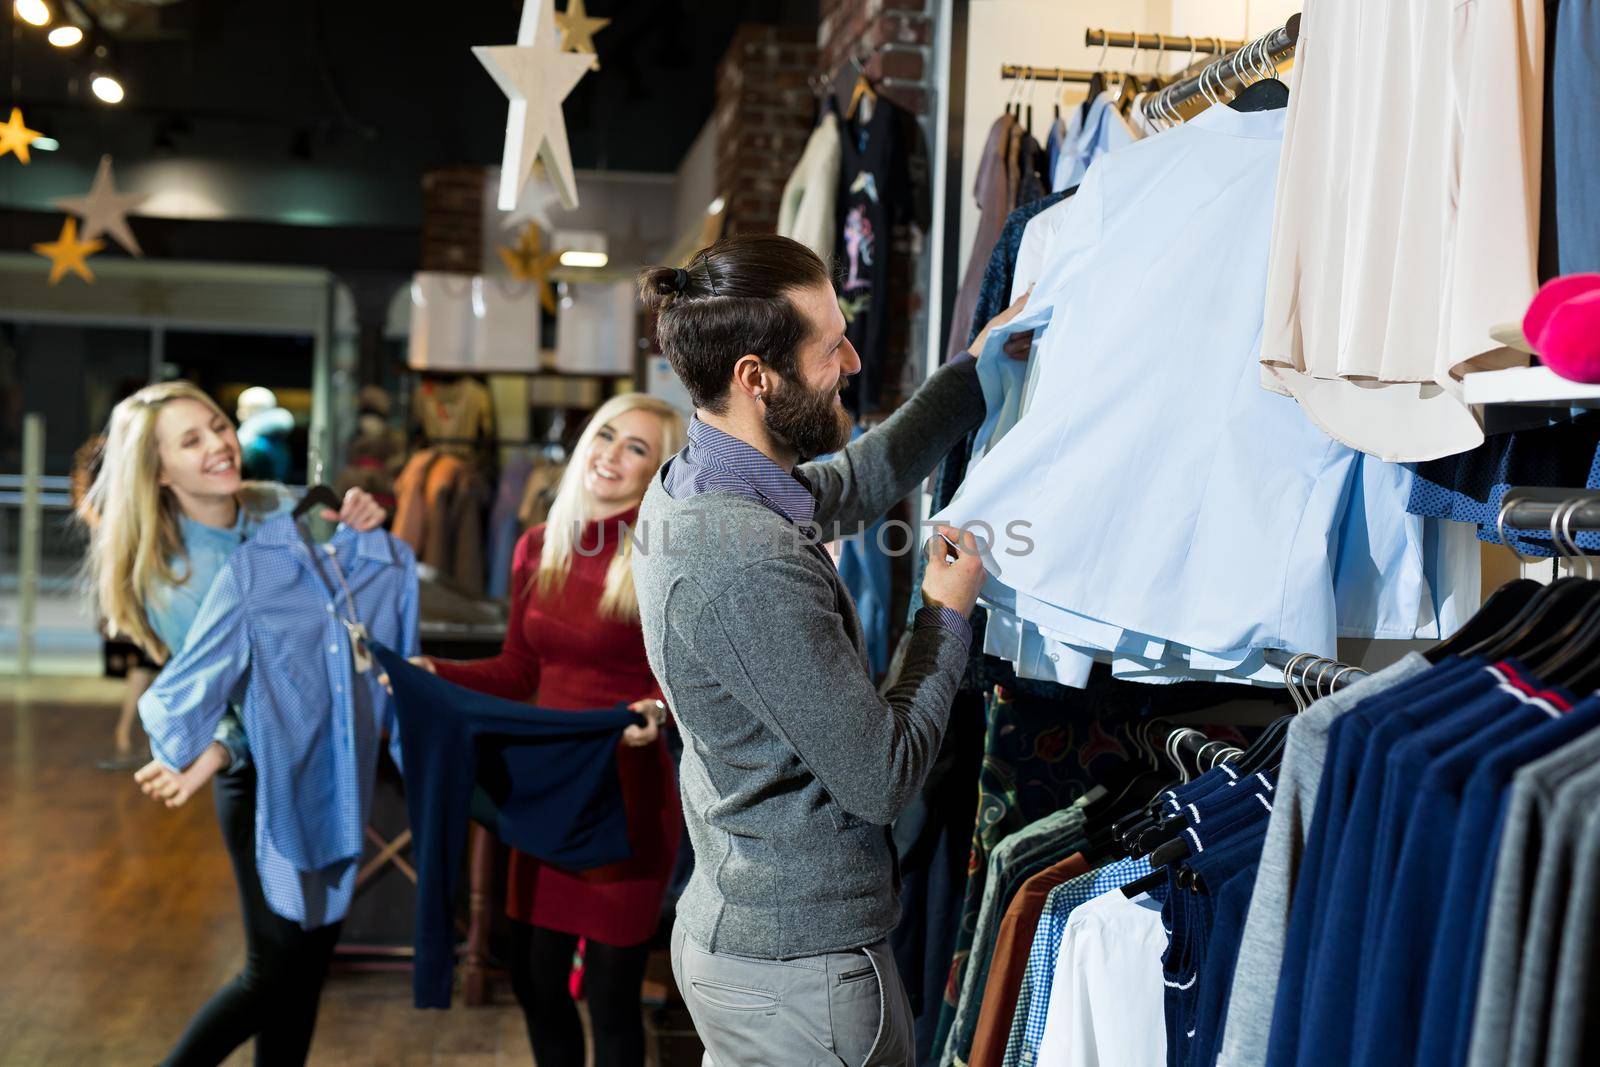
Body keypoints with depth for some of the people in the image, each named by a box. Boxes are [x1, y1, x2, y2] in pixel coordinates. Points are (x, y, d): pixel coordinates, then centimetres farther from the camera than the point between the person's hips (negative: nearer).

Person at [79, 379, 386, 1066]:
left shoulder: (280, 508, -4)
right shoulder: (167, 575, -15)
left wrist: (363, 532, -17)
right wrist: (217, 750, -36)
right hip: (263, 778, -5)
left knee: (311, 958, 14)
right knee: (275, 970, 2)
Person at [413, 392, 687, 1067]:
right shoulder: (539, 548, 5)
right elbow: (518, 672, 13)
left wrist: (660, 711, -32)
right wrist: (435, 674, 0)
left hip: (629, 794, -5)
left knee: (611, 997, 3)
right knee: (534, 978, 14)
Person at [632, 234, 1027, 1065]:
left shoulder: (689, 484, 1)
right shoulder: (749, 567, -29)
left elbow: (860, 480, 20)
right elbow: (884, 777, -22)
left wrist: (980, 363, 18)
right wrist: (946, 616, -8)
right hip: (801, 966, -9)